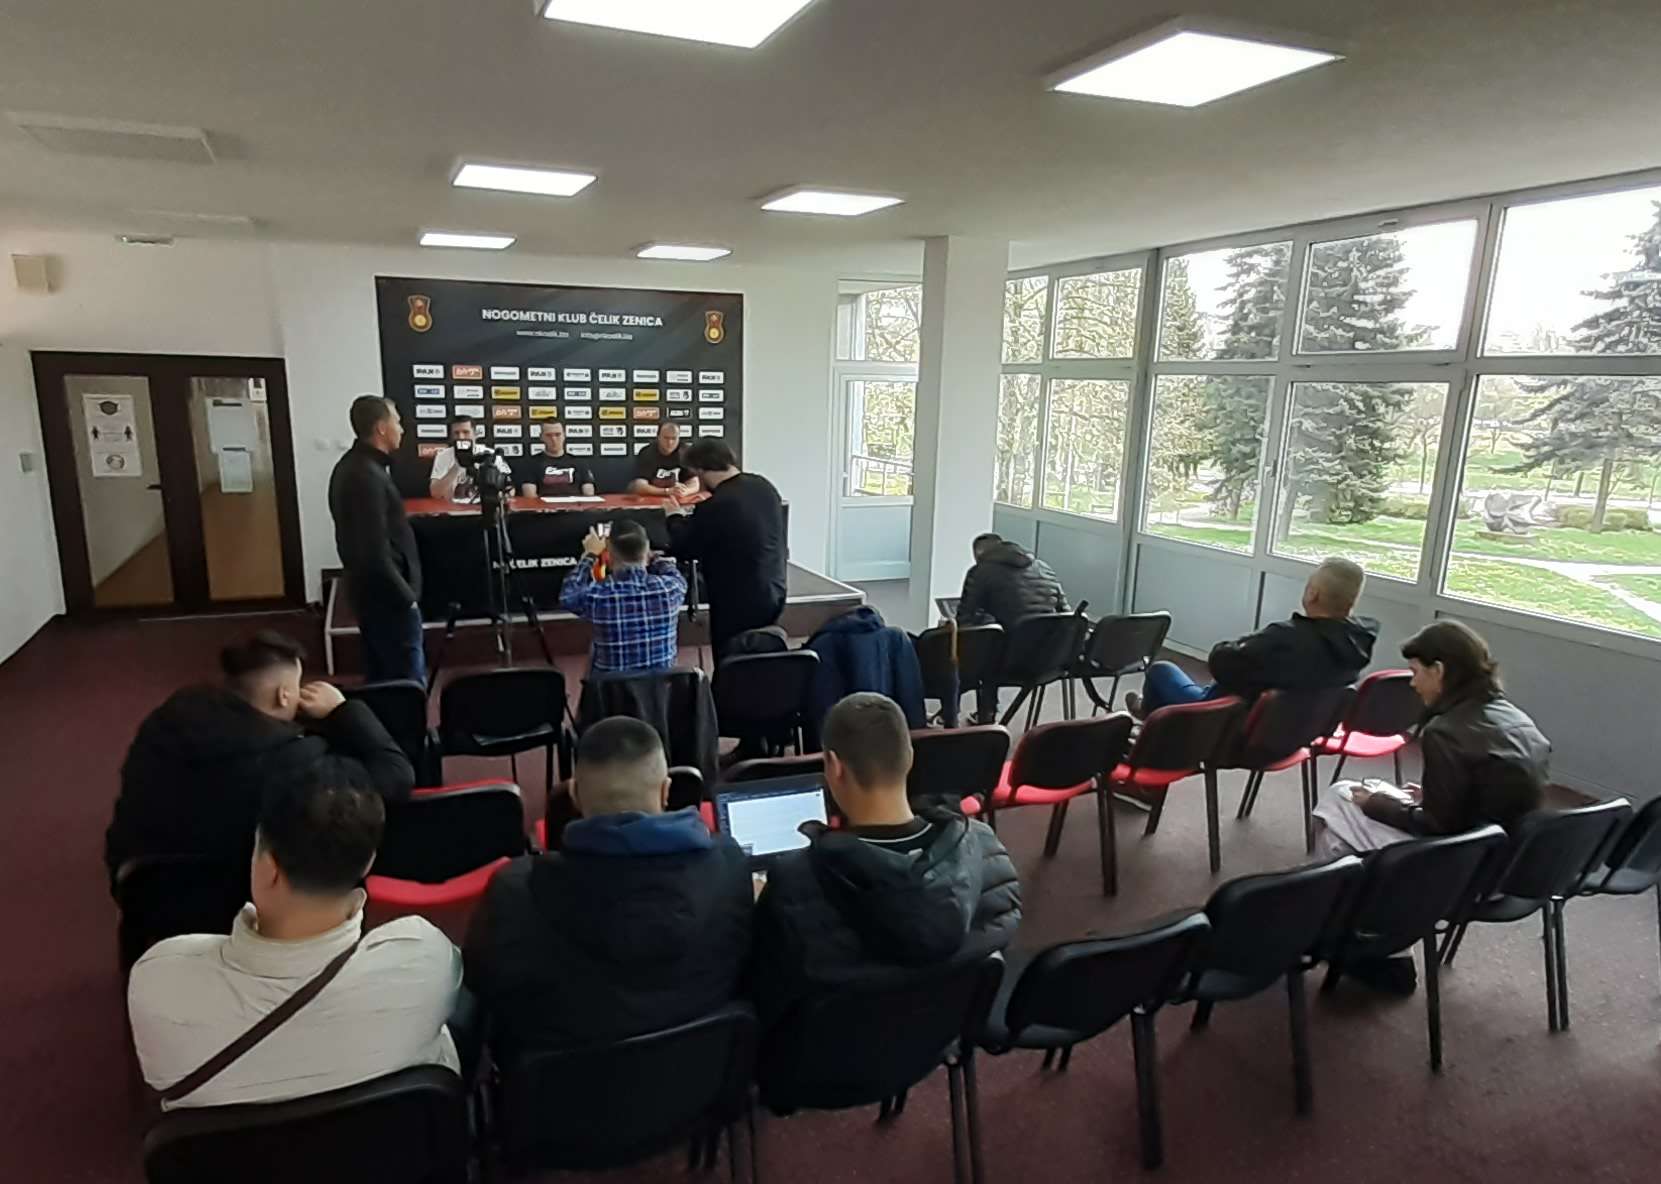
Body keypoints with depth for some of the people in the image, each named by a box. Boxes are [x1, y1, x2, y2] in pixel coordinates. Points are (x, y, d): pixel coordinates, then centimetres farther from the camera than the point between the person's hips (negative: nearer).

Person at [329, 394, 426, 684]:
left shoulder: (351, 465, 9)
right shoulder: (368, 476, -23)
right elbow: (376, 553, -26)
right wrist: (407, 597, -16)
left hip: (369, 591, 10)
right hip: (386, 596, -10)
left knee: (382, 678, 17)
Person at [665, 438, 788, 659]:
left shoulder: (716, 505, -23)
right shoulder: (764, 486, 2)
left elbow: (683, 548, -11)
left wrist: (676, 517, 9)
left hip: (738, 602, -8)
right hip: (774, 593, 8)